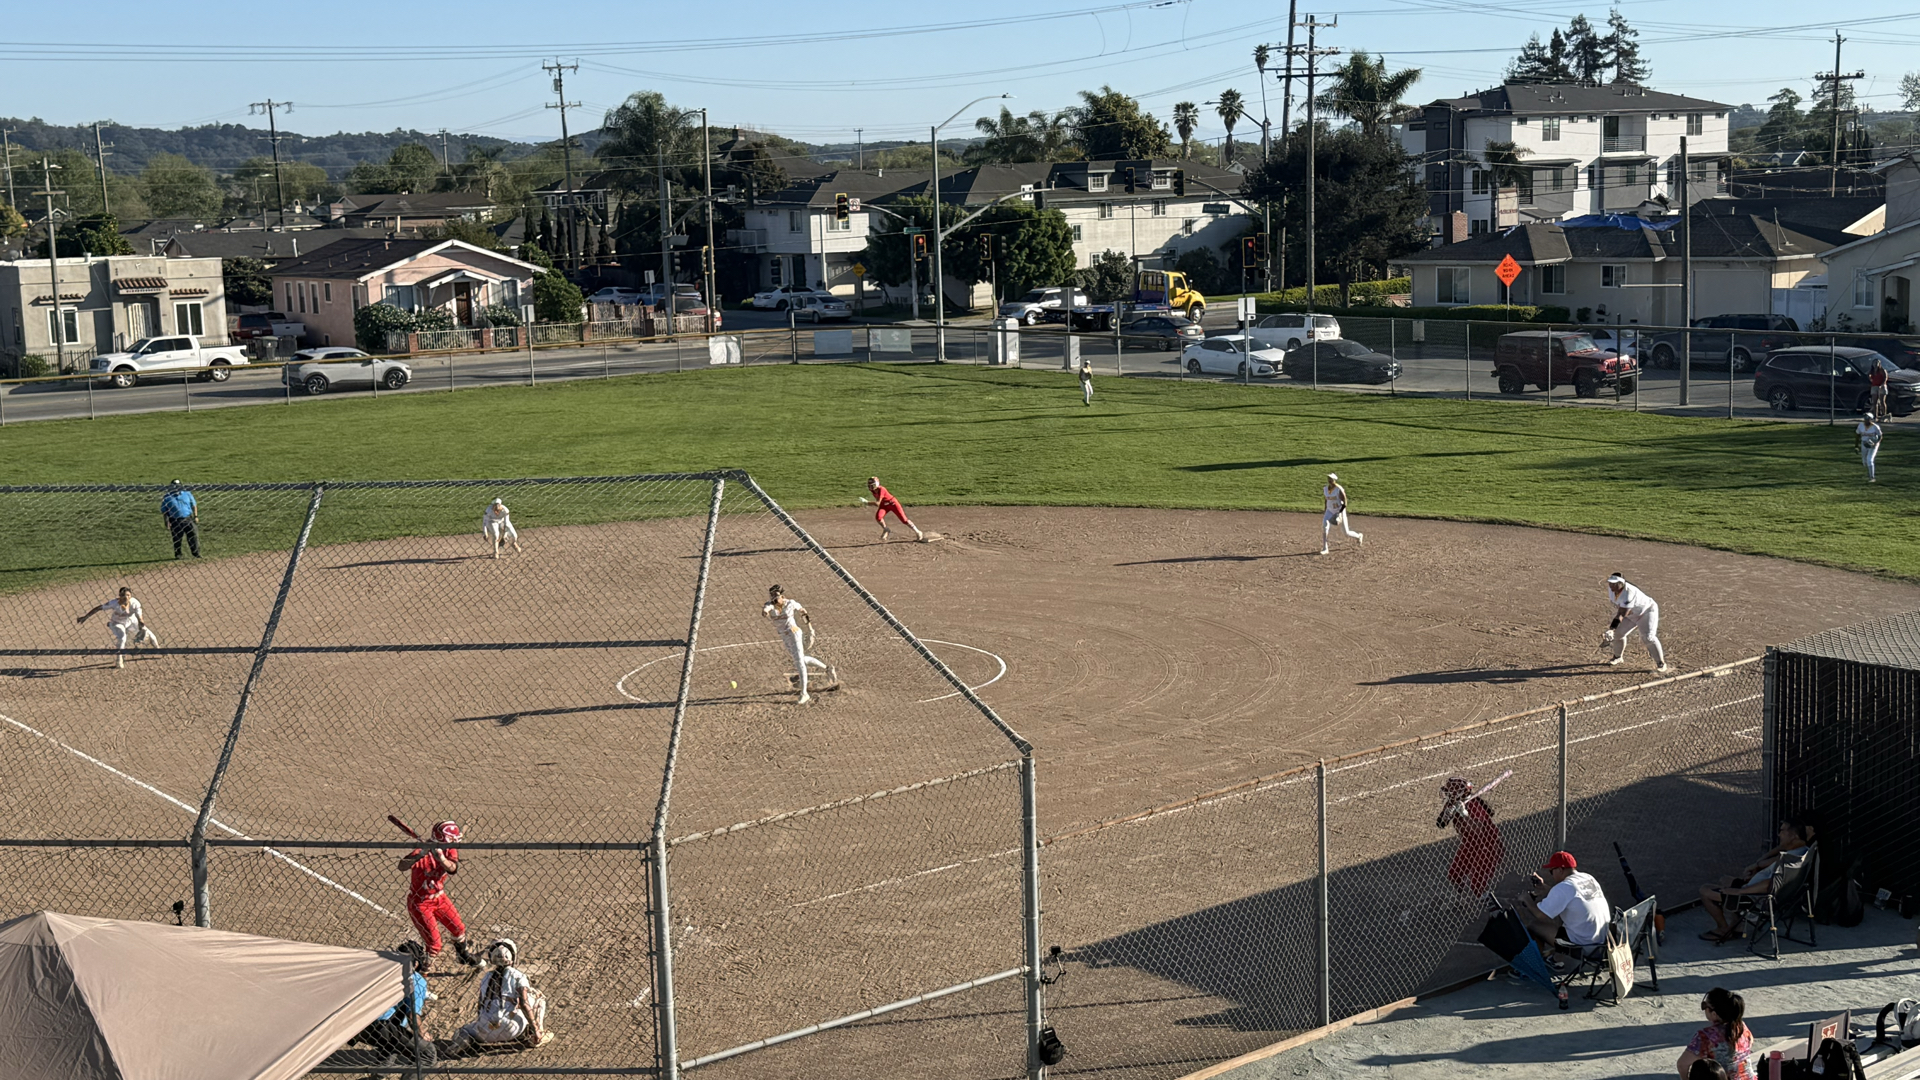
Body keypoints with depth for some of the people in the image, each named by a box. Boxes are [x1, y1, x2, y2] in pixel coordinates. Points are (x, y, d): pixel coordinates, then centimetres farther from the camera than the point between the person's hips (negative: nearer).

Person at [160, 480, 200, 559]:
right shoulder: (167, 498, 2)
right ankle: (178, 555, 16)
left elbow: (194, 505, 14)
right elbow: (164, 511, 4)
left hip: (189, 519, 1)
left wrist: (196, 516, 5)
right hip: (175, 522, -1)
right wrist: (167, 523, -2)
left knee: (193, 536, 0)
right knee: (177, 539, 2)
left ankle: (196, 553, 10)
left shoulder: (187, 494, 8)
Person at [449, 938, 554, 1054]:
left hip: (487, 1032, 4)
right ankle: (538, 1034, 7)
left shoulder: (486, 977, 16)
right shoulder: (517, 975, 3)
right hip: (512, 1030, -3)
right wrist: (535, 1029, -5)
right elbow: (524, 1004, -7)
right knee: (537, 996, 15)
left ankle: (464, 1038, -2)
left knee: (466, 1030, 35)